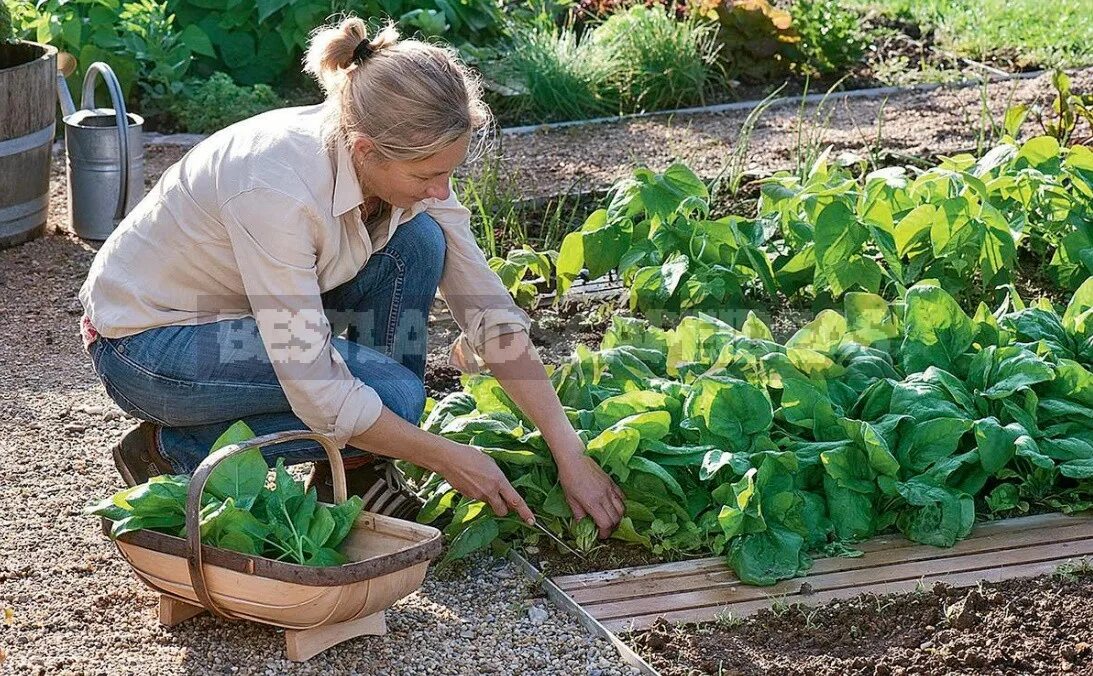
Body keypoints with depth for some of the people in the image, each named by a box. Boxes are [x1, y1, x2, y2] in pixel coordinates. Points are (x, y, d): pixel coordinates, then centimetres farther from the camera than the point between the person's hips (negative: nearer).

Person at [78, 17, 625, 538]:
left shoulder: (404, 161, -15)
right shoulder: (276, 186, -36)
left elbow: (491, 312, -9)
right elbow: (317, 391, -32)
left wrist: (570, 454, -14)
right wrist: (449, 458, -21)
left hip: (245, 312, 7)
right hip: (143, 342, -7)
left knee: (418, 242, -13)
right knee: (394, 395, -23)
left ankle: (355, 475, 0)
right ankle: (173, 451, -3)